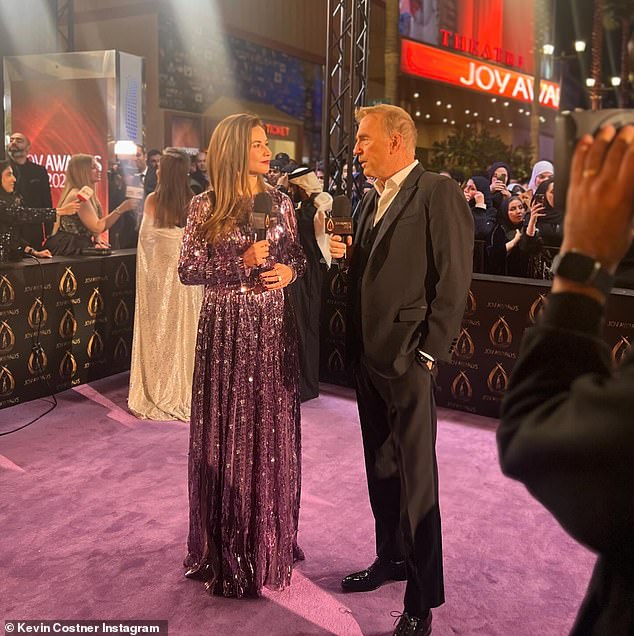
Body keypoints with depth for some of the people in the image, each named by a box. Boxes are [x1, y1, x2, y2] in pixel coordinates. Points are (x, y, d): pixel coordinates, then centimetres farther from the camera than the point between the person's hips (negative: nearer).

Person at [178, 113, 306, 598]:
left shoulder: (279, 202, 7)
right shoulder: (207, 206, -3)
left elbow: (297, 257, 14)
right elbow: (188, 270, -6)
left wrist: (288, 271, -8)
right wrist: (241, 264, -17)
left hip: (274, 326, 3)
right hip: (227, 327, -3)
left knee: (272, 428, 9)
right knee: (227, 430, 4)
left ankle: (270, 536, 28)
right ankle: (227, 544, 21)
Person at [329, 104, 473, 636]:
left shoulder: (439, 194, -10)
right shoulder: (373, 200, 16)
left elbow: (453, 279, -15)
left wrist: (428, 352, -17)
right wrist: (346, 255, 0)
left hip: (408, 358, -8)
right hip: (369, 354, 8)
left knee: (415, 477, 0)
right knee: (381, 467, 18)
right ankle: (392, 557, 37)